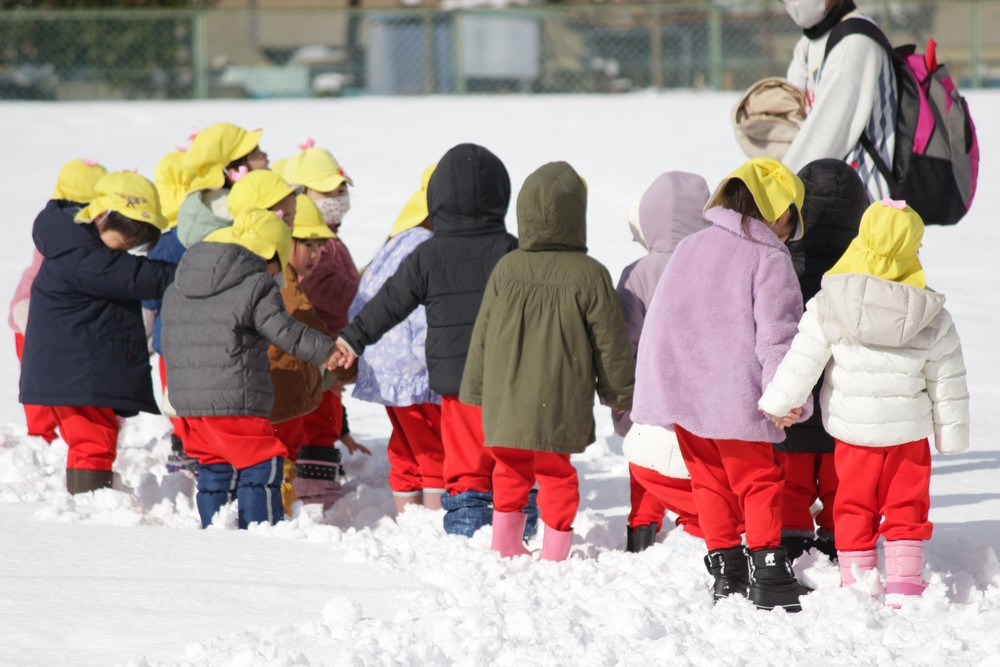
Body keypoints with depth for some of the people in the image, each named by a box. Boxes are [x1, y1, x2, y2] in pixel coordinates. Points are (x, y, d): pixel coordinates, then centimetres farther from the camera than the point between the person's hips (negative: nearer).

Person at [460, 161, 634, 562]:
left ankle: (505, 545, 22)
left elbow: (482, 336, 6)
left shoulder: (506, 269, -2)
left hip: (506, 403, 3)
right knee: (556, 473, 8)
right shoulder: (589, 275, -11)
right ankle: (554, 554, 9)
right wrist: (619, 392, 13)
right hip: (561, 405, -3)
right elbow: (610, 342, -2)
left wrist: (475, 391, 18)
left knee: (510, 469, 18)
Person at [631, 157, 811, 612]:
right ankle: (766, 568, 0)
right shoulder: (769, 259, -5)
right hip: (734, 395, -5)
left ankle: (725, 569, 12)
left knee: (709, 478, 13)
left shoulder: (689, 248, 15)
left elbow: (658, 318, 19)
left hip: (679, 387, 5)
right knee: (757, 479, 5)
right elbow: (775, 334, -13)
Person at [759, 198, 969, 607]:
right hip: (909, 431, 0)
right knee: (906, 507, 12)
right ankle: (904, 584, 7)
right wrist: (951, 435, 11)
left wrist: (777, 404, 4)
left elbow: (802, 360, -8)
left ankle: (856, 584, 15)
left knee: (854, 508, 13)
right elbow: (947, 383, 0)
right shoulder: (931, 316, -7)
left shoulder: (829, 305, -11)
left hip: (852, 431, 0)